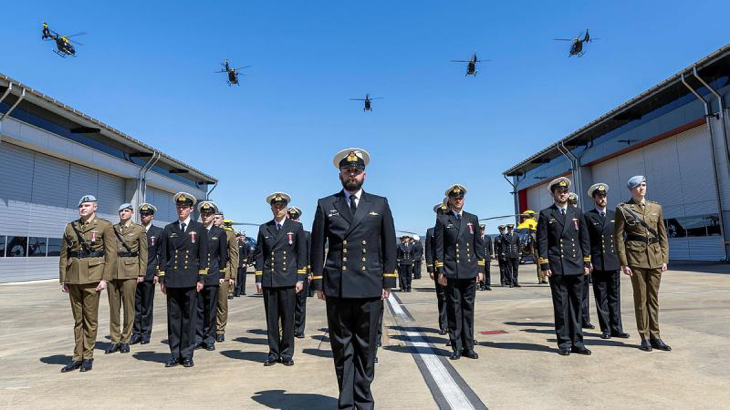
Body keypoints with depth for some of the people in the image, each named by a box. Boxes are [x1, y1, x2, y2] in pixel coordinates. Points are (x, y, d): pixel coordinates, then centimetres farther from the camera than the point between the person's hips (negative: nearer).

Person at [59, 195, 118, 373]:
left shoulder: (104, 225, -2)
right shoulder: (70, 227, 10)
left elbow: (111, 253, -6)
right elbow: (64, 255, 12)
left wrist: (105, 278, -12)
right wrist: (63, 280, 8)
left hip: (92, 277, -4)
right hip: (73, 277, 4)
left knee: (90, 318, 3)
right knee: (78, 319, 11)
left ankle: (88, 357, 14)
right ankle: (77, 357, 19)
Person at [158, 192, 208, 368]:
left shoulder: (199, 228, 4)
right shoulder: (168, 229, 11)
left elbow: (203, 255, 1)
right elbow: (163, 255, 11)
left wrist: (201, 279, -5)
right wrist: (162, 279, 6)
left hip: (190, 280, -2)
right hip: (172, 280, 2)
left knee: (189, 317, 2)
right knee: (173, 317, 6)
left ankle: (187, 355, 12)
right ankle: (175, 354, 16)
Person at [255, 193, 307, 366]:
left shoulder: (296, 227, 5)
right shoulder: (264, 228, 11)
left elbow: (302, 255, 3)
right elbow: (260, 255, 11)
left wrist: (300, 279, -3)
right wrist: (258, 280, 6)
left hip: (288, 280, -2)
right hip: (269, 280, 2)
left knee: (288, 318, 2)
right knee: (271, 319, 6)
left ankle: (287, 354, 14)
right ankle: (273, 353, 18)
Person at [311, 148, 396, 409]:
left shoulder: (380, 204, 10)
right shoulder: (325, 205, 10)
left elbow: (389, 246, 8)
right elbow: (317, 247, 8)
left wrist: (388, 282, 2)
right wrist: (318, 283, 3)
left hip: (370, 288, 0)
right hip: (337, 288, 0)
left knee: (366, 347, 8)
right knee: (342, 347, 6)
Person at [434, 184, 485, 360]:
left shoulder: (473, 219, 12)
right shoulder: (442, 220, 4)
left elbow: (479, 245, 11)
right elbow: (439, 247, 0)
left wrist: (480, 269, 5)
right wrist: (440, 271, -5)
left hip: (470, 272, 3)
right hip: (451, 272, -2)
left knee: (468, 308, 8)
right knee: (454, 309, 2)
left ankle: (468, 347, 16)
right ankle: (456, 347, 11)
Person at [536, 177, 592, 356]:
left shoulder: (577, 213, 12)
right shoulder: (545, 214, 3)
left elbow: (584, 239, 13)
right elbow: (542, 242, -1)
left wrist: (587, 263, 7)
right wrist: (545, 266, -7)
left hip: (577, 267, 3)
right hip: (557, 268, -3)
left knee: (576, 304, 8)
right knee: (561, 306, 1)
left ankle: (577, 342, 16)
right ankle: (564, 343, 10)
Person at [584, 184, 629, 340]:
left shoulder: (614, 215, 12)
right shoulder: (588, 216, 0)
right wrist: (588, 261, -9)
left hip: (614, 262, 4)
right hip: (597, 263, -3)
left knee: (614, 296, 8)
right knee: (601, 297, 3)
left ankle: (616, 328, 14)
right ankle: (606, 329, 10)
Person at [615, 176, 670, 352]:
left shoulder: (656, 207, 11)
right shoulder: (623, 209, -2)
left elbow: (663, 235, 12)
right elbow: (619, 237, -4)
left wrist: (664, 259, 5)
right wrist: (623, 263, -8)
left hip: (655, 258, 4)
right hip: (636, 258, -4)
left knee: (653, 298, 9)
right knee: (641, 298, 2)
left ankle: (655, 336, 17)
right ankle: (645, 337, 11)